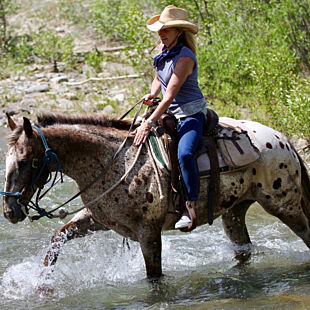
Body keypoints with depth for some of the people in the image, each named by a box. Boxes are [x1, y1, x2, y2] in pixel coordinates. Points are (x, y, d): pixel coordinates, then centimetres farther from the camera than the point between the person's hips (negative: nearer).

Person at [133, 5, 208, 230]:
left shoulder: (185, 57, -21)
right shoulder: (164, 50, 6)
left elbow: (170, 95, -25)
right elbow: (159, 79, 23)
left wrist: (150, 123, -28)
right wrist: (152, 94, -1)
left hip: (191, 114, -10)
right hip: (169, 113, 10)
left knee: (184, 153, -35)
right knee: (133, 139, 10)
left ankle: (190, 207, -33)